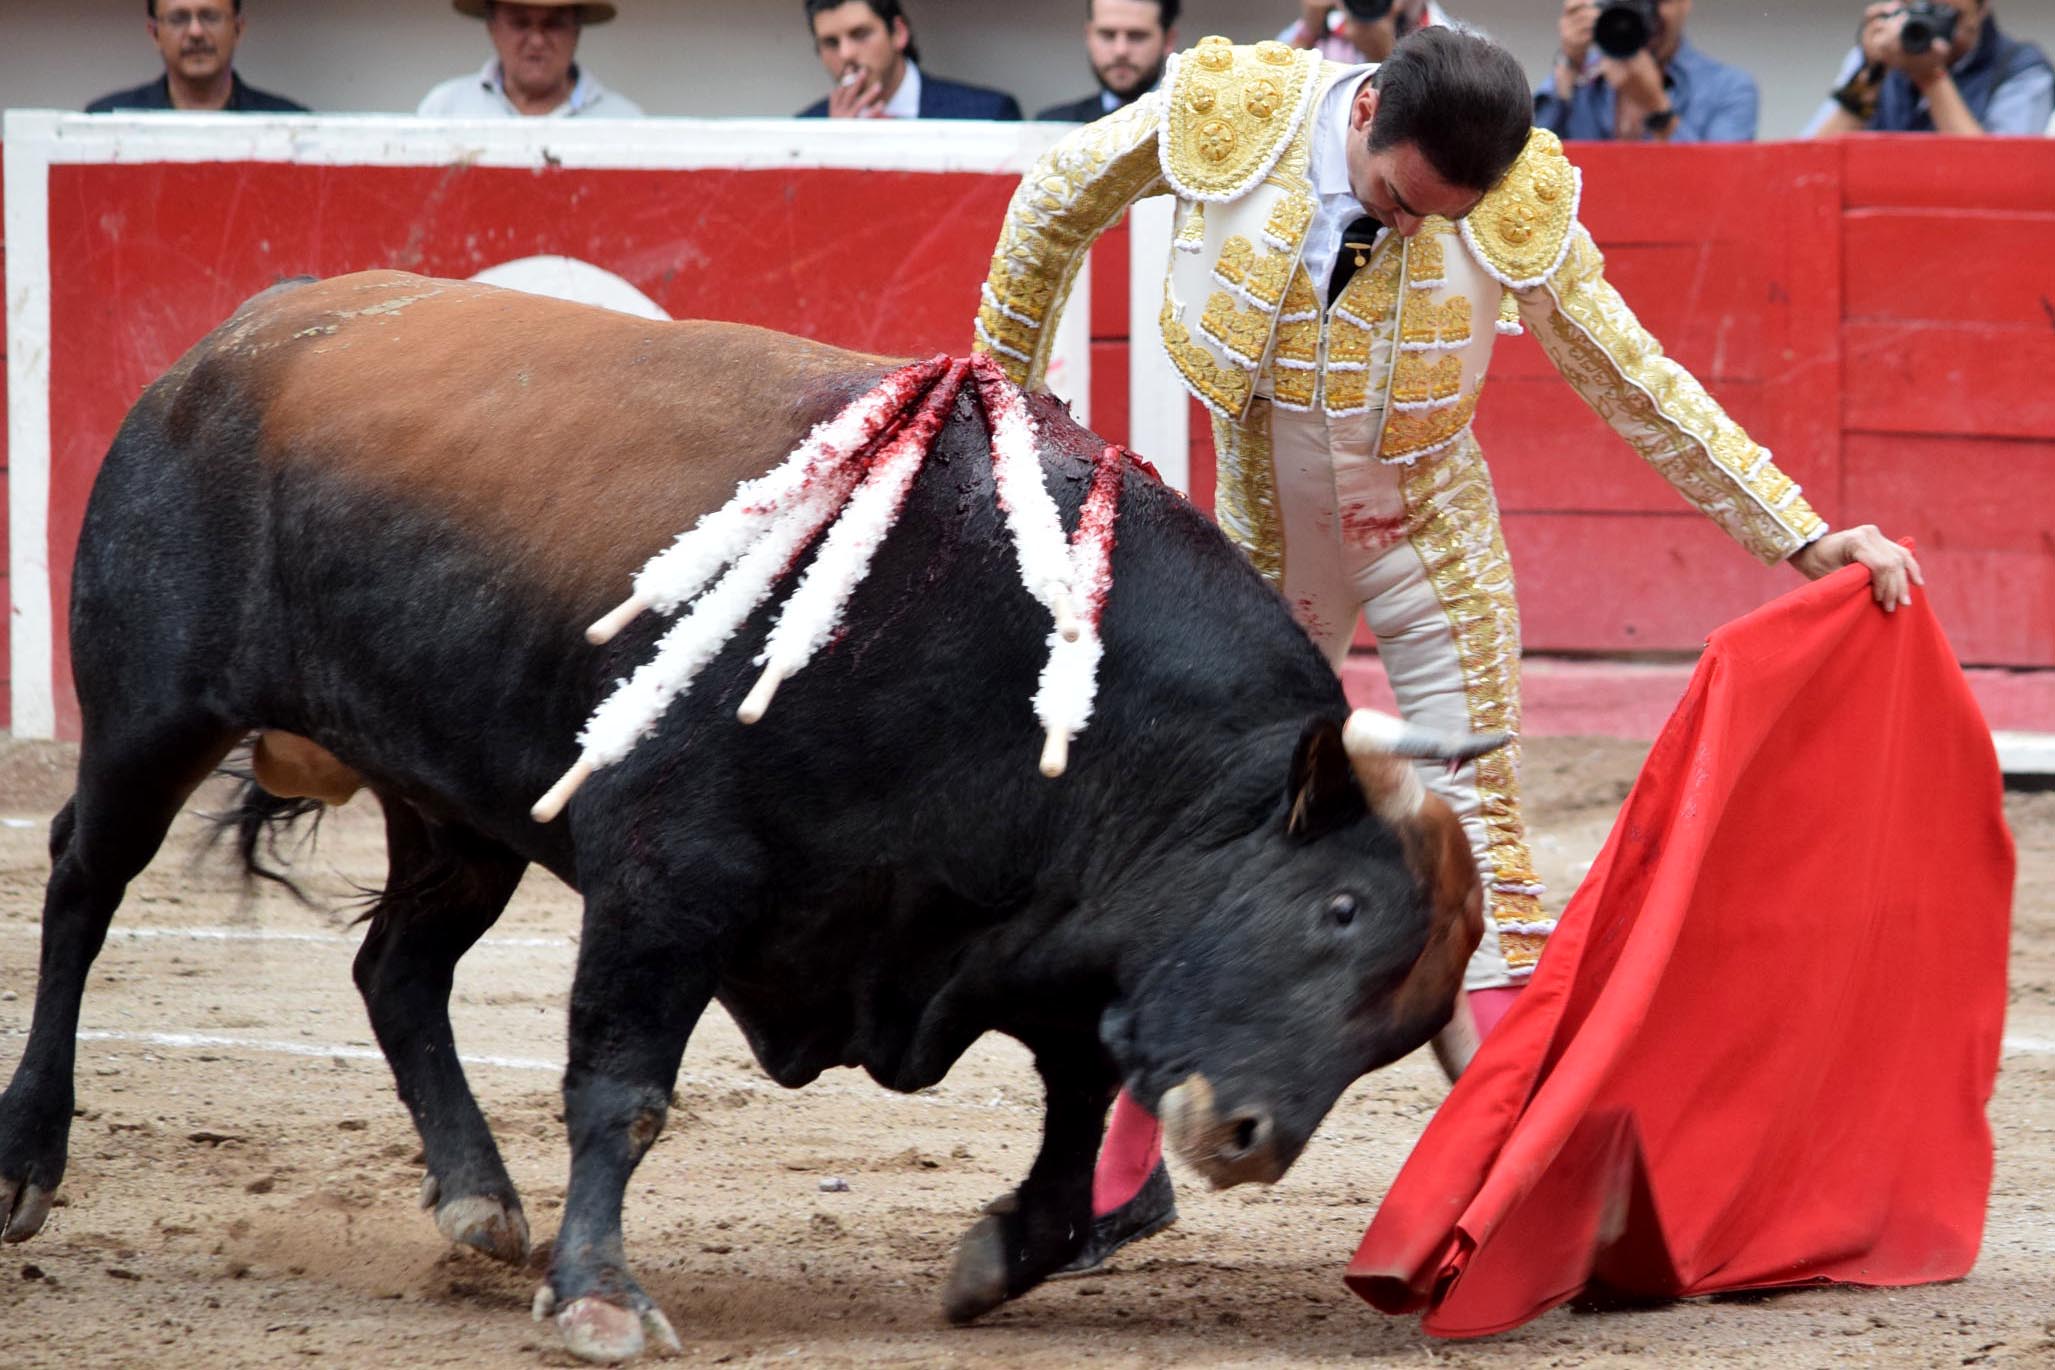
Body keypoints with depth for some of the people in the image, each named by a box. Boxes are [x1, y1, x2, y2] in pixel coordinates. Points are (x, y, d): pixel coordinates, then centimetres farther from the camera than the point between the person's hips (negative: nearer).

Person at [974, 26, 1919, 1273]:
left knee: (1474, 823, -6)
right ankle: (1122, 1176, 19)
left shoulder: (1518, 211, -22)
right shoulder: (1229, 118, -23)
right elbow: (1057, 202, -3)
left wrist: (1802, 535, -13)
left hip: (1431, 556, -1)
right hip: (1265, 557, 1)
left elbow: (1641, 385, -10)